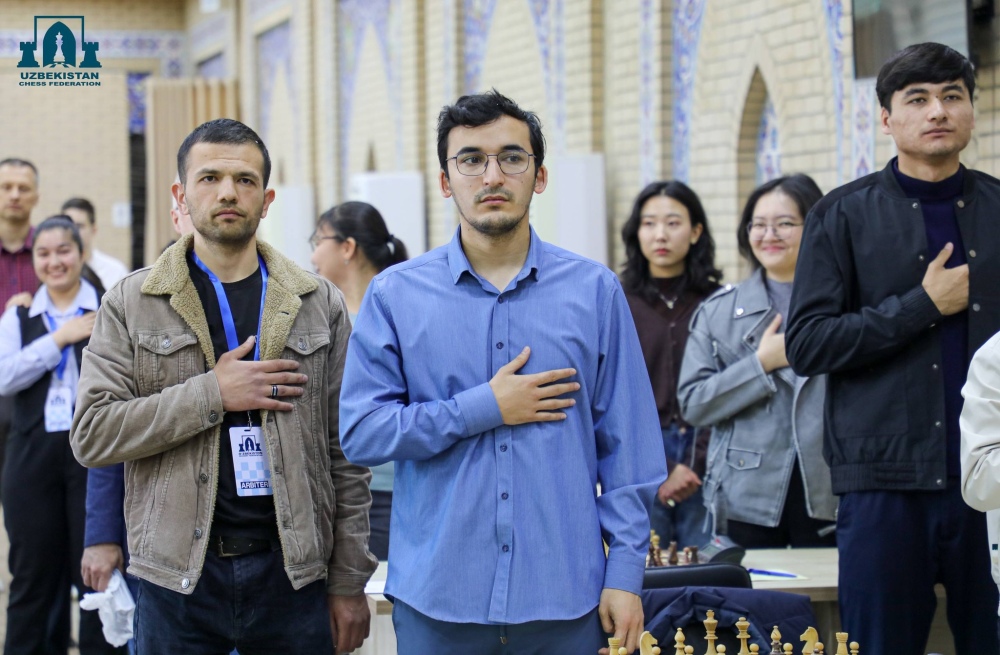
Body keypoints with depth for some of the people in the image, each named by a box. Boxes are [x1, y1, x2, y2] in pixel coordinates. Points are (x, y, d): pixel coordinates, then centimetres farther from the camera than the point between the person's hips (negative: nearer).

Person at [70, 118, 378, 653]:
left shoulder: (319, 304, 6)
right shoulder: (130, 303, 3)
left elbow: (345, 453, 5)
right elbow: (90, 434, -6)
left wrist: (349, 582, 1)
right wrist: (212, 394, -13)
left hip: (292, 571, 1)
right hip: (177, 579, -1)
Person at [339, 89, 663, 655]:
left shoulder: (595, 291, 4)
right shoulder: (396, 295, 3)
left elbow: (628, 447, 3)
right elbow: (361, 432, -5)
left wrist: (626, 572, -2)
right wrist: (483, 409, -11)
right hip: (439, 601, 0)